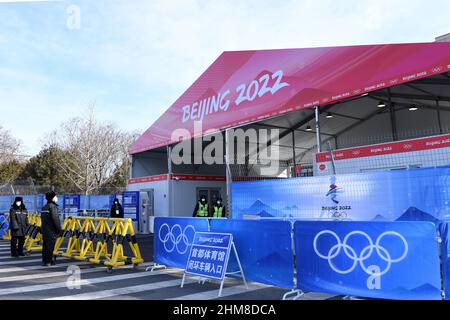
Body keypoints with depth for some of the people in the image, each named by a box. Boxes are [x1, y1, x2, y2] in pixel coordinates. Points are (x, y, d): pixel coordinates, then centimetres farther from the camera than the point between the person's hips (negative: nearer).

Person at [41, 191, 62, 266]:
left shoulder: (44, 207, 16)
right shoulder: (52, 206, -14)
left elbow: (42, 217, 21)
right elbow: (55, 218, -20)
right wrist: (59, 228, -14)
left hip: (44, 229, 9)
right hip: (51, 230, -9)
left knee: (45, 245, 14)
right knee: (50, 246, -3)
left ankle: (44, 260, 21)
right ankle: (48, 261, 0)